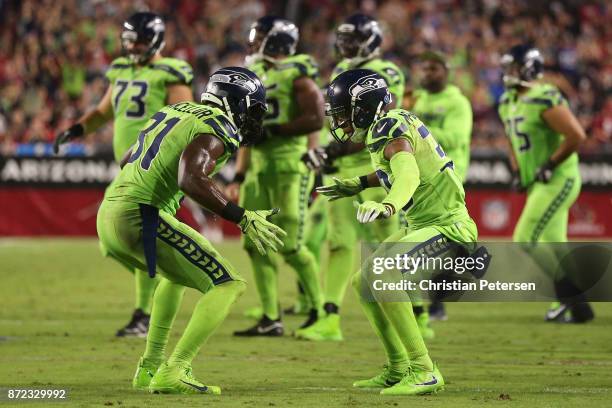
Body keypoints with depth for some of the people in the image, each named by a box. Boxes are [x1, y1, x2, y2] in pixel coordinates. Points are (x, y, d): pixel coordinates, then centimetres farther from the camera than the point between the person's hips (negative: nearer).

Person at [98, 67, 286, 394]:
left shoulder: (177, 110, 20)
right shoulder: (215, 128, -7)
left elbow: (127, 160, 27)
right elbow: (190, 180, -24)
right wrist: (243, 219, -21)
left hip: (109, 215, 9)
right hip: (141, 217, -9)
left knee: (179, 273, 33)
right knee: (227, 285, -6)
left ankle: (149, 368, 30)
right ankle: (174, 373, -15)